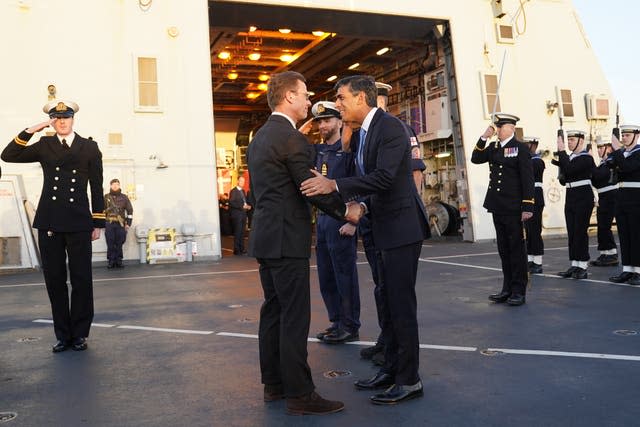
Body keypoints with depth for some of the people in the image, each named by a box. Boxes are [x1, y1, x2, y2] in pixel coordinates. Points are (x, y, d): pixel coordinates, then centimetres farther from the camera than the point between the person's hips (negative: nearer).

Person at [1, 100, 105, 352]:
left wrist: (98, 223, 4)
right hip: (49, 223, 2)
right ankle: (62, 335, 15)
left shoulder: (89, 147, 9)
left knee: (82, 280, 0)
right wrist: (30, 131, -4)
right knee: (54, 280, 5)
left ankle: (80, 334, 12)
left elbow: (97, 188, 8)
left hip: (78, 223, -1)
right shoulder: (44, 146, 12)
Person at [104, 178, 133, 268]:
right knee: (110, 244, 0)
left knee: (119, 244, 3)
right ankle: (111, 261, 6)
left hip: (120, 224, 1)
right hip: (109, 224, 0)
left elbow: (130, 210, 7)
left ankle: (118, 261, 10)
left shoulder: (124, 197, 7)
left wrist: (128, 223, 1)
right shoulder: (106, 197, 6)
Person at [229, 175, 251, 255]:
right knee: (237, 233, -6)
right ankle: (236, 250, -2)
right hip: (237, 214, -7)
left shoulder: (243, 191, 17)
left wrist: (248, 206, 2)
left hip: (243, 214, 7)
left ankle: (242, 249, 13)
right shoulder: (233, 191, -7)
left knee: (242, 233, 9)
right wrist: (242, 206, -21)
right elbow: (231, 203, -15)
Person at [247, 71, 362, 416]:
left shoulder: (259, 137, 15)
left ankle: (273, 384, 22)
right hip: (286, 239, -10)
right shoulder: (292, 138, -14)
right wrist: (346, 211, -1)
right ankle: (299, 394, 0)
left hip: (264, 237, 10)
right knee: (294, 317, -5)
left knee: (273, 311, 13)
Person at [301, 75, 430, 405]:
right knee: (389, 302, 14)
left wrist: (334, 185, -29)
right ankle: (391, 369, 25)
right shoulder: (363, 132, 13)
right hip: (383, 227, 10)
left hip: (402, 226, -10)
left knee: (401, 303, -5)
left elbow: (384, 177, -27)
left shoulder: (390, 128, -15)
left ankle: (409, 380, 5)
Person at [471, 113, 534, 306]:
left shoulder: (520, 148, -5)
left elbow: (527, 179, -9)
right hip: (497, 207, 6)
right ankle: (508, 288, 20)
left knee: (516, 248, 1)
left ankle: (519, 291, 8)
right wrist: (483, 138, -3)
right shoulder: (493, 147, 13)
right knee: (503, 249, 11)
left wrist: (527, 207, -14)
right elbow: (476, 159, 6)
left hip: (513, 208, -6)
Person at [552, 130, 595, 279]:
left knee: (580, 231, -5)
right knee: (571, 232, 9)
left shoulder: (586, 158, -11)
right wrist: (558, 162, 6)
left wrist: (561, 151, -21)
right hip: (570, 196, 8)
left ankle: (582, 267, 2)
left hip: (583, 197, -8)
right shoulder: (569, 157, 12)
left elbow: (569, 170, -25)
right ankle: (574, 265, 15)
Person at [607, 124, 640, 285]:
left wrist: (617, 150, -18)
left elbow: (626, 167, -21)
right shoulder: (620, 152, 13)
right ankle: (627, 270, 12)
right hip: (621, 198, 6)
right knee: (624, 235, 7)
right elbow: (613, 167, 3)